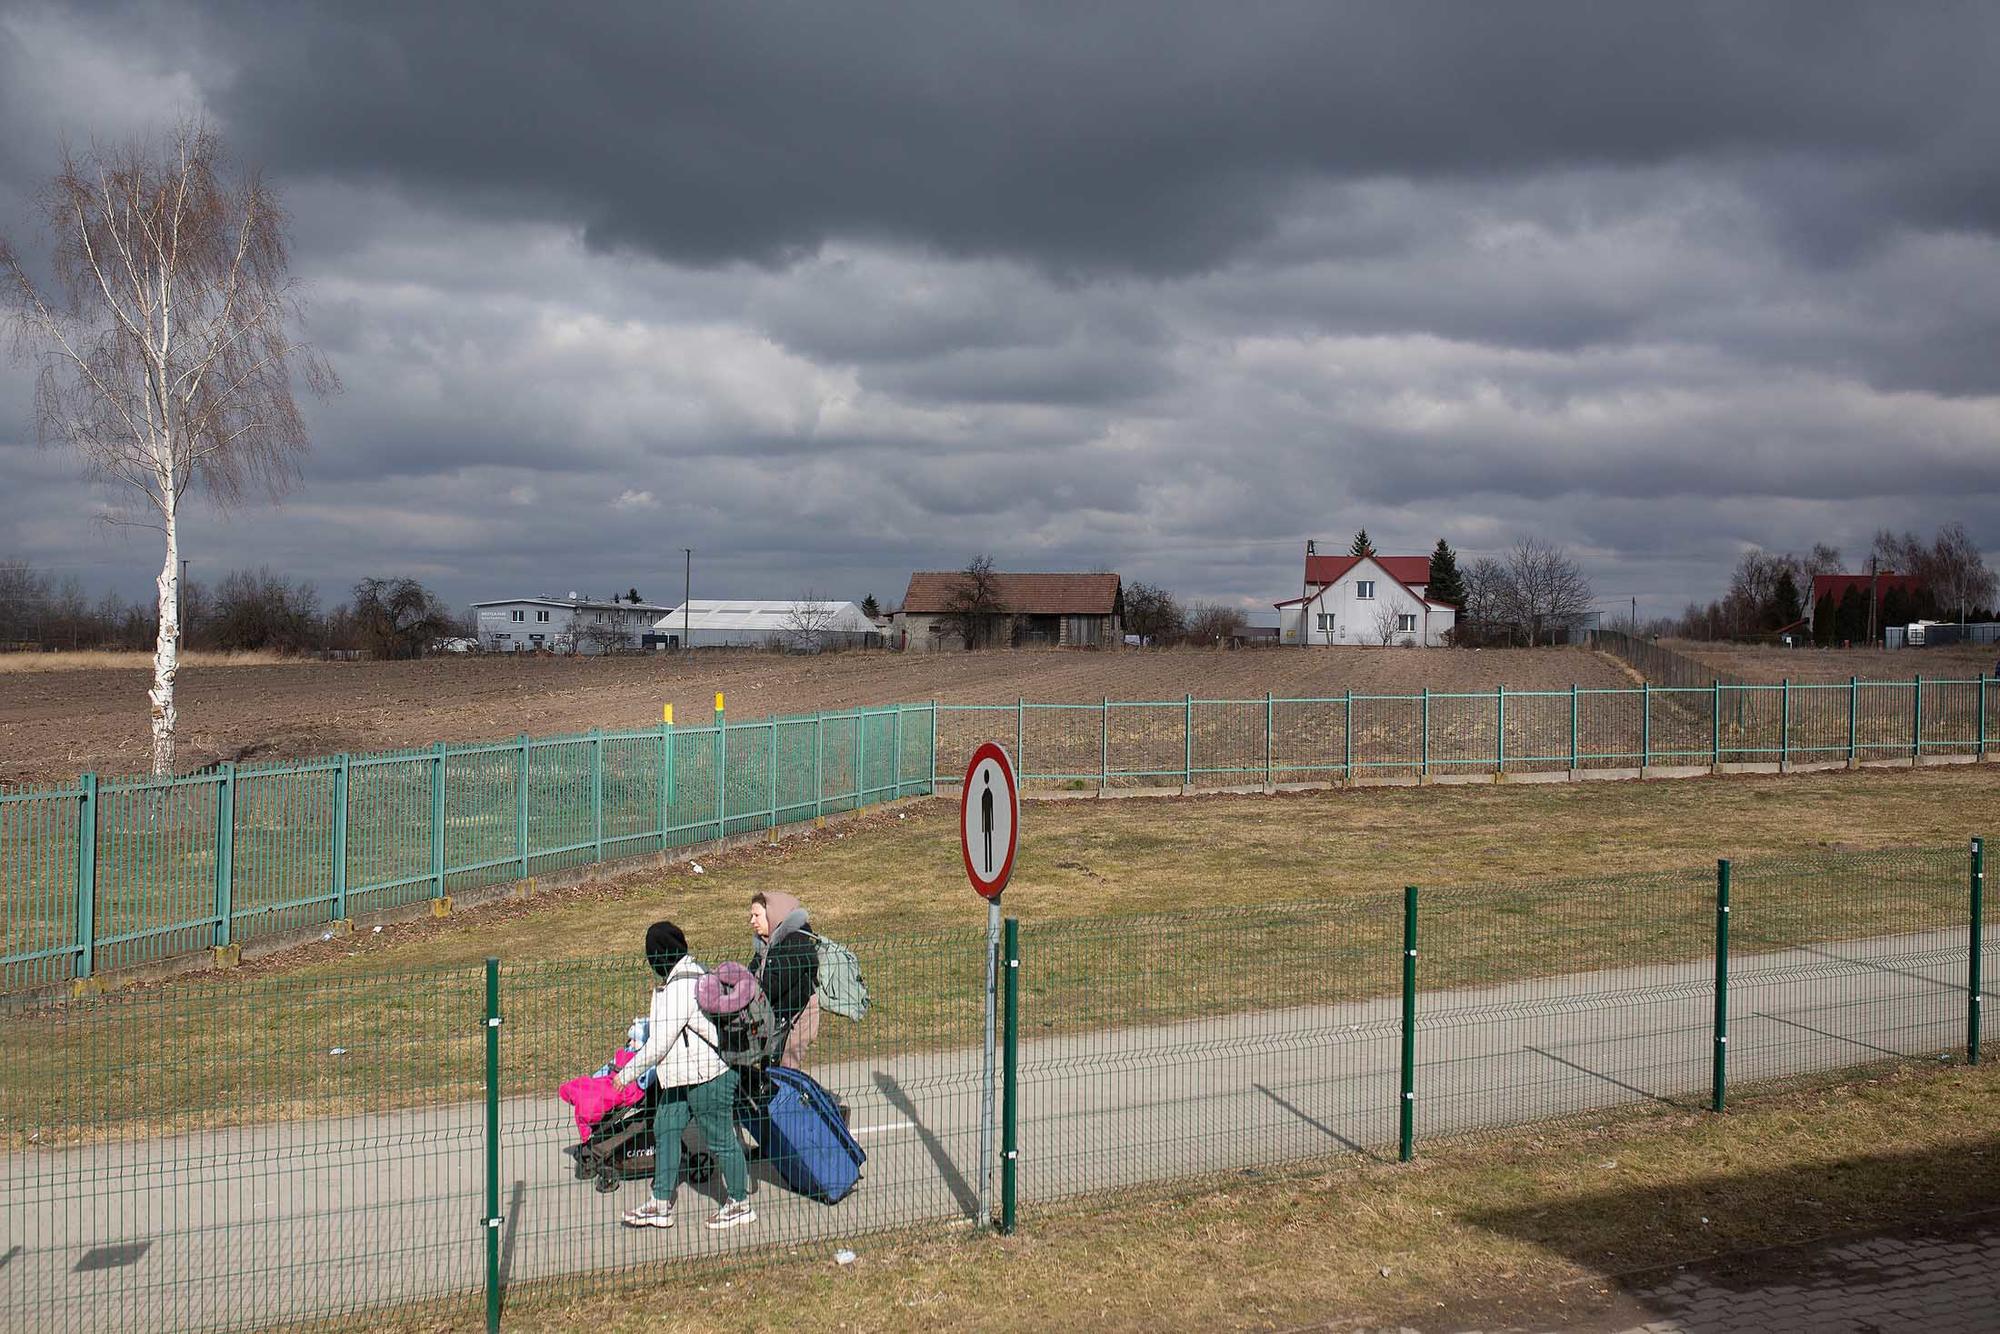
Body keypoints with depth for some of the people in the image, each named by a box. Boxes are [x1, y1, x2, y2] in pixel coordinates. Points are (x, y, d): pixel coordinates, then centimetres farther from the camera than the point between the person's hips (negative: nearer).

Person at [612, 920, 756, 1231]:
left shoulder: (682, 986, -24)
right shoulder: (684, 975, 9)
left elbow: (660, 1043, -22)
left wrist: (627, 1073, -13)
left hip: (709, 1074, -11)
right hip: (683, 1074, 11)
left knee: (719, 1137, 2)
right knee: (665, 1128, 12)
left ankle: (740, 1204, 17)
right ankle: (661, 1205, 19)